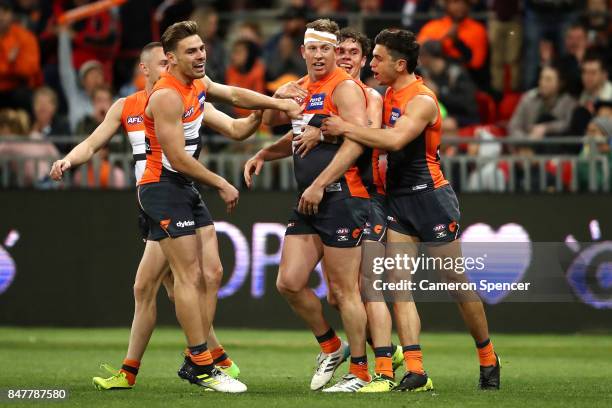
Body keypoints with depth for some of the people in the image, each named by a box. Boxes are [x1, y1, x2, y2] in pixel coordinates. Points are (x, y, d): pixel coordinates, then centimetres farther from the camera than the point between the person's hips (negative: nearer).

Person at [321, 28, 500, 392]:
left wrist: (345, 128, -25)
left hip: (430, 197, -7)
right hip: (398, 197, 7)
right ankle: (416, 372, -9)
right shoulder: (388, 96, 10)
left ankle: (488, 359, 20)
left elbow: (395, 140, -29)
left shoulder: (422, 100, -16)